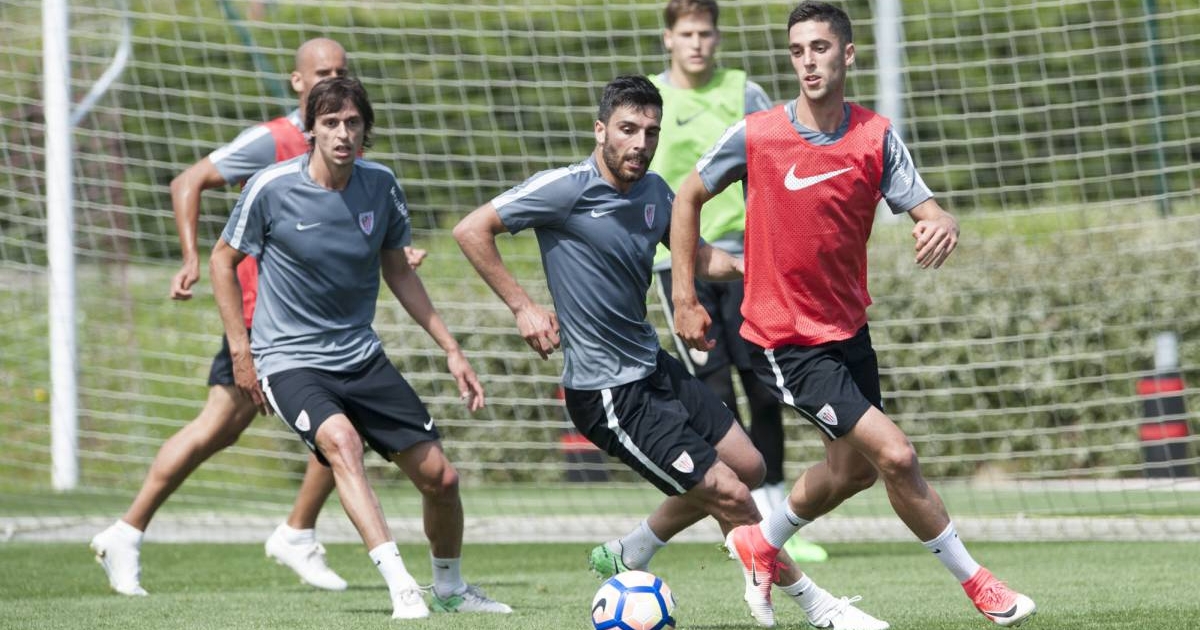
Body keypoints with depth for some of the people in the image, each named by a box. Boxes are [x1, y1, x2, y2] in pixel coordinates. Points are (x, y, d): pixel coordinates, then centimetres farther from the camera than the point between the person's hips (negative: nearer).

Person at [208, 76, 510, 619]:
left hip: (361, 356, 5)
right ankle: (401, 588, -40)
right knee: (341, 440, -35)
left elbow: (398, 273, 12)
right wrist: (240, 351, -4)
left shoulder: (380, 186, -2)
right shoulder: (272, 188, -14)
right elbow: (222, 260, 0)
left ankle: (450, 589, 30)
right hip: (290, 360, -5)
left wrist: (452, 350, 10)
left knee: (440, 476, 2)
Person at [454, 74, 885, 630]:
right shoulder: (567, 188, -18)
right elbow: (471, 231, -15)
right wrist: (521, 307, -16)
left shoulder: (653, 191, 4)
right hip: (608, 392, -9)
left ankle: (627, 563, 30)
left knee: (746, 466, 18)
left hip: (654, 369, 9)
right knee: (729, 494, -8)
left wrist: (743, 265, -3)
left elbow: (699, 258, 18)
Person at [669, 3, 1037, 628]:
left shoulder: (876, 136, -6)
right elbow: (689, 196, 0)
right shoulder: (755, 136, -15)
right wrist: (684, 299, -2)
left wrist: (942, 225, -38)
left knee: (852, 468, 23)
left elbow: (925, 208, -12)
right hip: (785, 339, -6)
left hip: (848, 326, 6)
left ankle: (761, 544, 48)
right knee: (894, 454, -15)